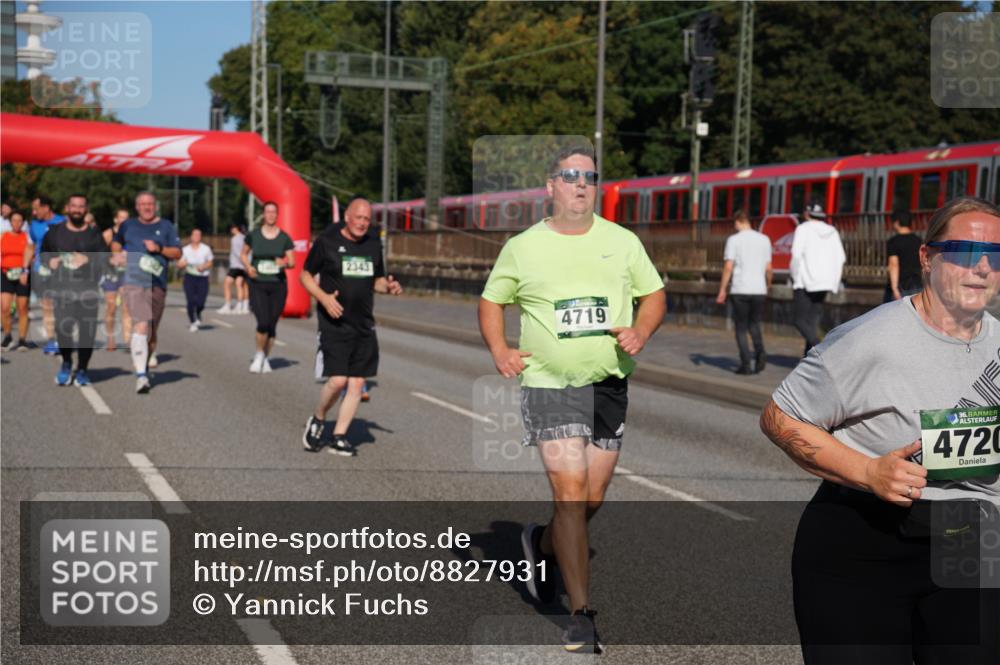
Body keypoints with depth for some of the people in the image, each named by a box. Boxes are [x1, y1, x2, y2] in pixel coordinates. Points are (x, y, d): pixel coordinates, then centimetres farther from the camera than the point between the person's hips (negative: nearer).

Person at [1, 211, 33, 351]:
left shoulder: (27, 236, 3)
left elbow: (29, 253, -8)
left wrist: (25, 271, -19)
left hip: (23, 275, -2)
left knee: (22, 309, 1)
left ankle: (22, 340, 8)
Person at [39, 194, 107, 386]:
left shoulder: (94, 234, 11)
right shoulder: (55, 232, 13)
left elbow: (104, 260, 6)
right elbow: (43, 253, 22)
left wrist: (88, 260, -12)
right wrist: (50, 261, 1)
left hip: (88, 289, 0)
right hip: (62, 288, 0)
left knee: (87, 331, -2)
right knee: (62, 327, -16)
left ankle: (81, 370, 14)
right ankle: (66, 363, 10)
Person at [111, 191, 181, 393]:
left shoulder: (166, 226, 10)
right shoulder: (127, 225, 12)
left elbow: (177, 253, 7)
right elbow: (116, 242, 29)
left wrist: (159, 249, -10)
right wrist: (117, 253, 8)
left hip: (157, 284, 2)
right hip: (133, 282, -2)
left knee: (152, 331, 11)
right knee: (141, 325, -20)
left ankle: (146, 365, 34)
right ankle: (141, 375, -25)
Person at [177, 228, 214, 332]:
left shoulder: (206, 249, 7)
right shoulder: (185, 249, 8)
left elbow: (210, 262, 9)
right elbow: (179, 264, 8)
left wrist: (203, 266, -12)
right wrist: (182, 264, -16)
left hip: (203, 277, 0)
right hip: (189, 277, 0)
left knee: (200, 303, -7)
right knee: (191, 301, -10)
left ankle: (198, 315, 28)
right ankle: (193, 322, 7)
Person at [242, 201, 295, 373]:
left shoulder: (284, 238, 2)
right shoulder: (253, 235, 1)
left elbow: (292, 262, 4)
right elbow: (243, 254, 15)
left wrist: (285, 263, -18)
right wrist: (248, 267, -4)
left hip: (278, 285, 1)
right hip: (258, 285, -1)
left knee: (272, 324, 6)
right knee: (263, 322, -15)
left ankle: (266, 357, 25)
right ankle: (259, 355, 10)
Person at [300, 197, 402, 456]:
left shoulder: (373, 245, 10)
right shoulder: (326, 241, -4)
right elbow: (305, 275, 2)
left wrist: (388, 286, -2)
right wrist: (323, 297, -16)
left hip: (364, 327, 5)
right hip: (334, 325, -5)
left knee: (357, 382, 3)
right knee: (338, 380, -14)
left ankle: (339, 437, 14)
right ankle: (317, 420, 15)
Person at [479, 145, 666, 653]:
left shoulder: (622, 241, 7)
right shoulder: (523, 248, 2)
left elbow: (654, 294, 13)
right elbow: (491, 301, 13)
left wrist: (640, 332, -8)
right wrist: (499, 350, -3)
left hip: (609, 383, 3)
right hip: (549, 383, -3)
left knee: (593, 498, 9)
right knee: (570, 492, -13)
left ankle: (542, 545, 42)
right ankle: (581, 615, -4)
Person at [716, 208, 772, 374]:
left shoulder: (734, 239, -3)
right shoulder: (764, 239, 7)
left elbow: (728, 267, -9)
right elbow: (768, 268, 9)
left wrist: (722, 290, -3)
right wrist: (768, 286, 25)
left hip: (740, 290, -3)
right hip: (759, 289, 3)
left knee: (741, 328, 7)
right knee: (754, 324, 18)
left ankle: (745, 364, -1)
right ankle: (760, 353, -5)